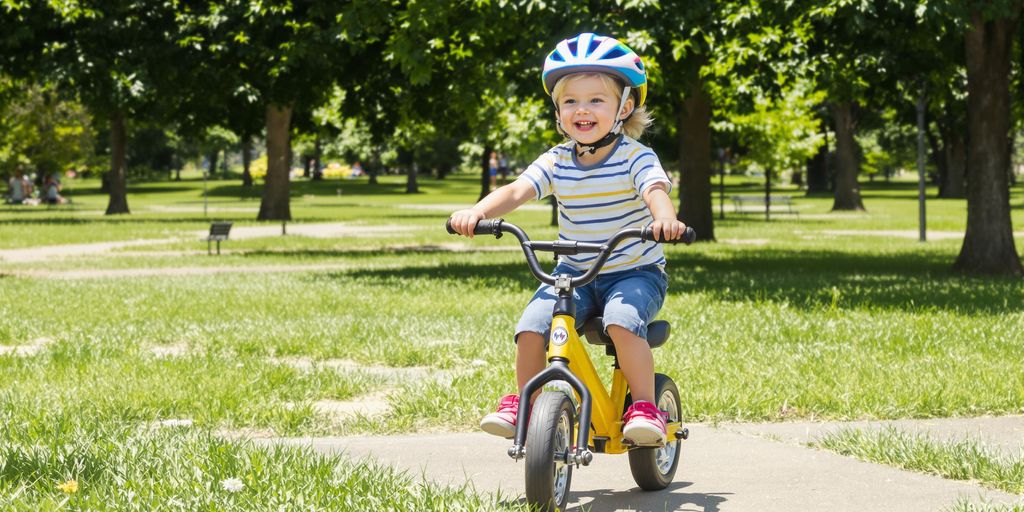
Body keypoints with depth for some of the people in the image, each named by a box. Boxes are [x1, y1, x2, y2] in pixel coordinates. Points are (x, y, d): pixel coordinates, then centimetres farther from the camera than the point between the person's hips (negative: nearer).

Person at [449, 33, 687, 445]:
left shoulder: (635, 158, -10)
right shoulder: (557, 162, 0)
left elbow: (656, 191, -29)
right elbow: (517, 190, -12)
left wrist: (664, 219, -53)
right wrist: (478, 211, -32)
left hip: (635, 272, -4)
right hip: (574, 273, 4)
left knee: (623, 322, -33)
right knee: (531, 326, -17)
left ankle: (644, 408, -20)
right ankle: (521, 403, 4)